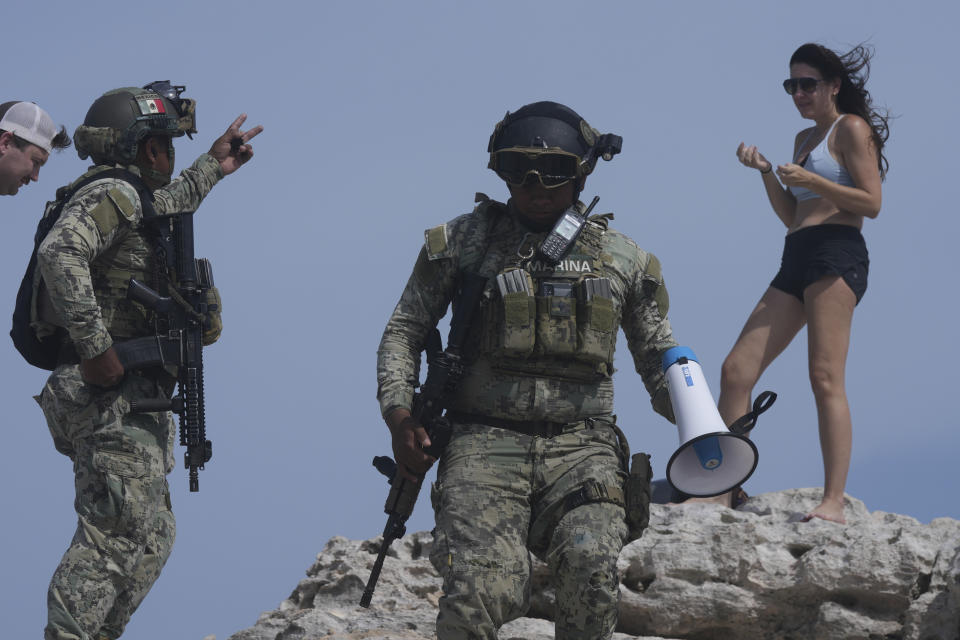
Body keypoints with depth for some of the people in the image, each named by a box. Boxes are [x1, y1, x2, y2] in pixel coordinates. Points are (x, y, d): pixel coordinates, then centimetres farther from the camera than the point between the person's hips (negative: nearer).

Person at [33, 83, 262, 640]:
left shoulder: (133, 201, 20)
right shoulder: (110, 194, -11)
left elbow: (166, 208, 45)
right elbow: (61, 254, -29)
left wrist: (212, 167, 56)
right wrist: (96, 348, -29)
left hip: (133, 401, 11)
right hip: (111, 399, -11)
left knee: (151, 540, 12)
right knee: (115, 536, -17)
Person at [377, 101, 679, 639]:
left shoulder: (622, 257, 16)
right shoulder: (465, 242, 11)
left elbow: (659, 355, 23)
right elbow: (405, 331, 13)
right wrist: (399, 415, -4)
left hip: (581, 447, 1)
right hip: (485, 442, -1)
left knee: (592, 569, -27)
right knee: (479, 593, -23)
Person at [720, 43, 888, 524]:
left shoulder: (851, 129, 2)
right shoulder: (805, 139, 26)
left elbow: (871, 203, -7)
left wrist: (812, 181, -16)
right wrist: (766, 173, 13)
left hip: (837, 254, -9)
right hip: (796, 261, 9)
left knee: (825, 378, -18)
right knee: (736, 370, -1)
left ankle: (834, 502, -23)